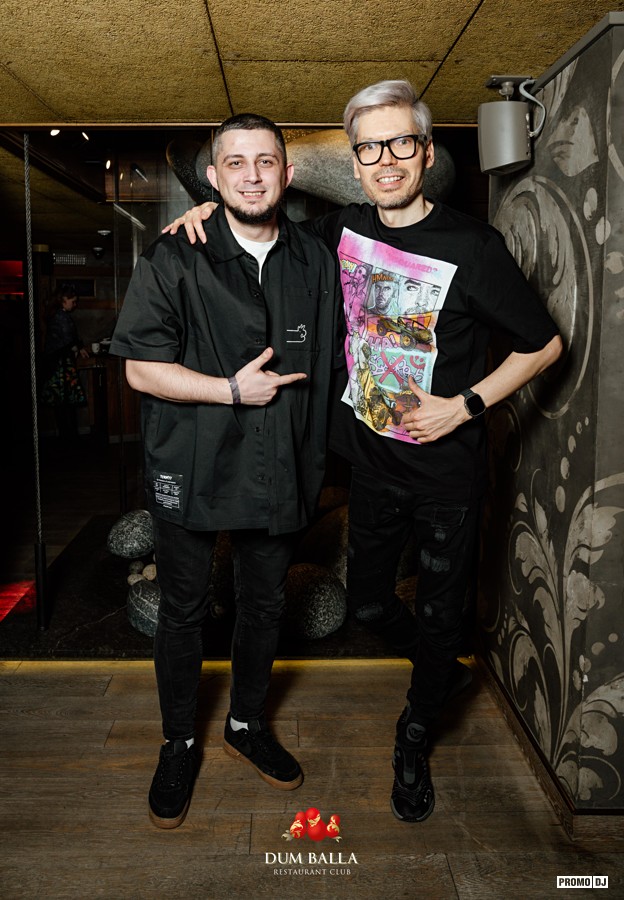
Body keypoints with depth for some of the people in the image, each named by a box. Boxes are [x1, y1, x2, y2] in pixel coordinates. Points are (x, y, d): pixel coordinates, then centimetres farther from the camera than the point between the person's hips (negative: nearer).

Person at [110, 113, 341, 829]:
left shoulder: (316, 261, 4)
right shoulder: (174, 260, -7)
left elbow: (325, 365, 12)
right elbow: (141, 368, -11)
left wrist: (315, 462, 9)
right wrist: (235, 389, -16)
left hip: (279, 470, 3)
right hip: (192, 471, -3)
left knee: (265, 605, 17)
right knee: (184, 611, 11)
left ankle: (247, 724, 41)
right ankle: (178, 743, 33)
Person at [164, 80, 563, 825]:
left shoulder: (472, 246, -16)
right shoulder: (343, 231, -2)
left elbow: (545, 343, -7)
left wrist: (465, 404, -16)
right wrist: (215, 206, 1)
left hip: (447, 471, -4)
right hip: (373, 463, 5)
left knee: (439, 619, 10)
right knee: (367, 604, 17)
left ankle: (414, 741, 38)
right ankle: (443, 671, 48)